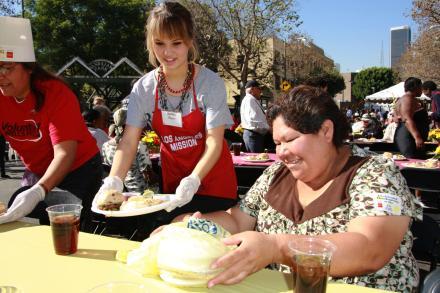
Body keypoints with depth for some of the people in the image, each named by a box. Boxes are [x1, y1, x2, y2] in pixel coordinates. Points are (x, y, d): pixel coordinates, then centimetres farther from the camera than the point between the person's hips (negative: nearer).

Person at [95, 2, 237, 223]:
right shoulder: (143, 88, -9)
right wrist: (114, 181, -29)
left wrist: (193, 180, -37)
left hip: (212, 178, -2)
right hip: (173, 180, 3)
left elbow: (214, 142, -21)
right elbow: (129, 142, -13)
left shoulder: (210, 83, -18)